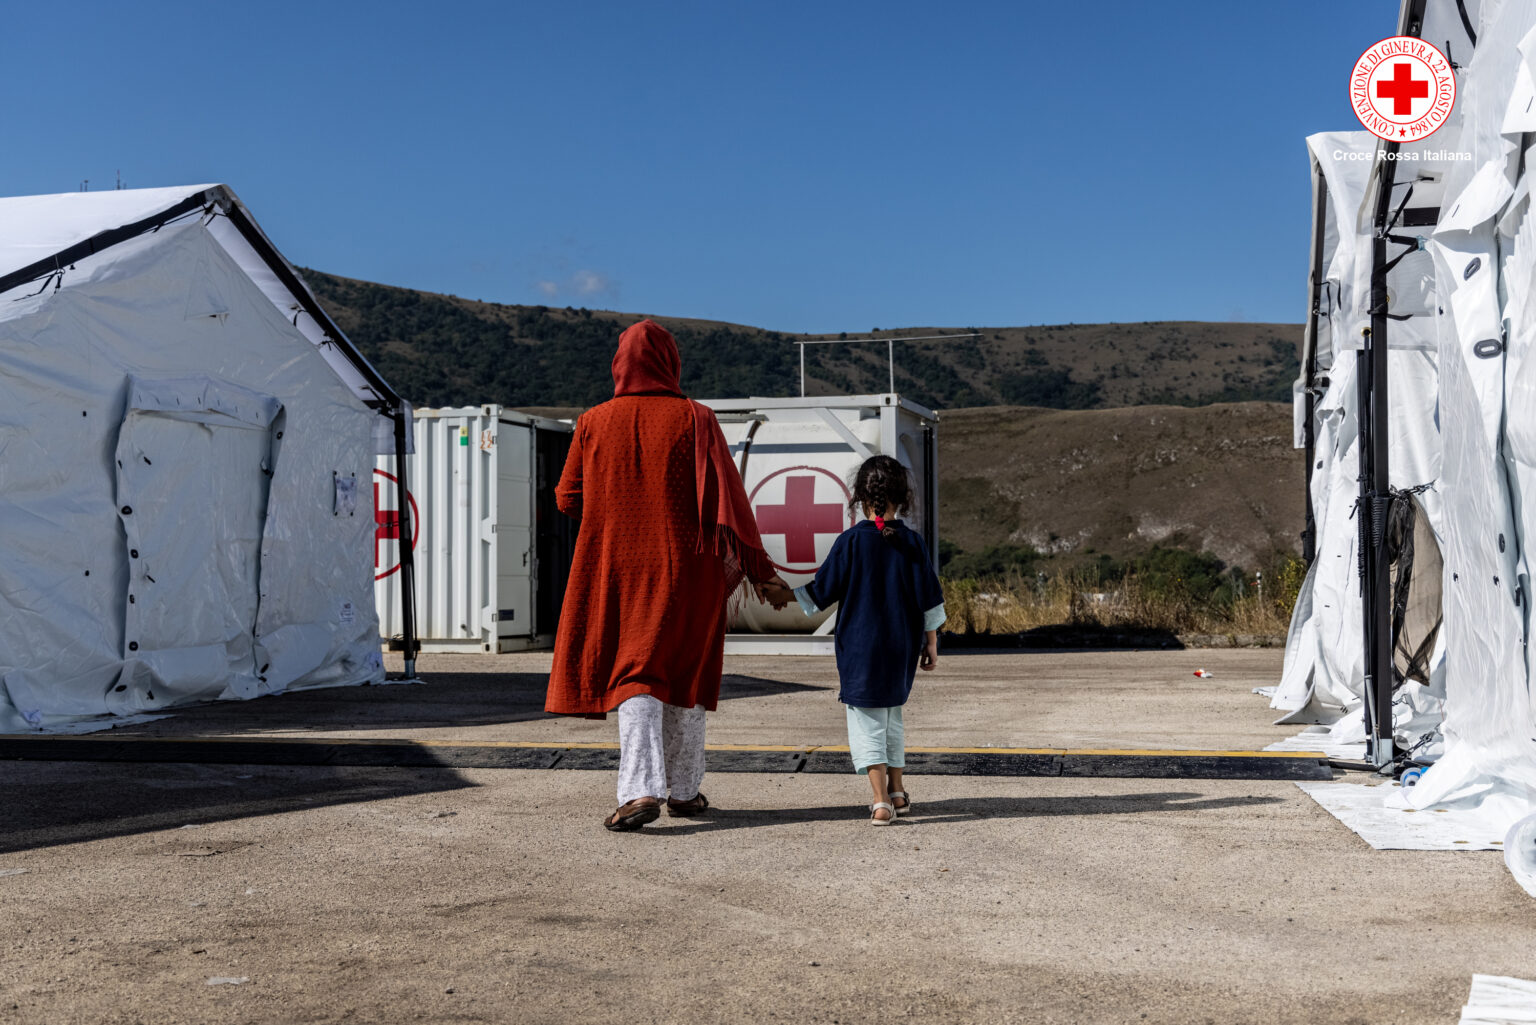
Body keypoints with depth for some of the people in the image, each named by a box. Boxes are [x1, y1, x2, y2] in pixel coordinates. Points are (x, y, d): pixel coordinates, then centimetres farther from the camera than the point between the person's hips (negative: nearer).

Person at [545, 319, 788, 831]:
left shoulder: (593, 422, 0)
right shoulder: (695, 419, -5)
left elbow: (567, 499, 3)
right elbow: (728, 497, -10)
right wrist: (757, 569, -6)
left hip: (617, 570, 1)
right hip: (687, 571, 0)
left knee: (636, 677, 2)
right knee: (687, 675, 13)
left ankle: (641, 789, -16)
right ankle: (683, 790, 21)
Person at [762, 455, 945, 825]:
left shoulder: (851, 540, -9)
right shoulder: (912, 542, -1)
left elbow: (823, 590, -4)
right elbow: (929, 598, 2)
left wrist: (785, 594, 10)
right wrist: (931, 642, 11)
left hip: (860, 646, -3)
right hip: (902, 647, 4)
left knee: (866, 718, 0)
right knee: (891, 713, 21)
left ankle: (880, 800, -10)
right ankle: (897, 791, 27)